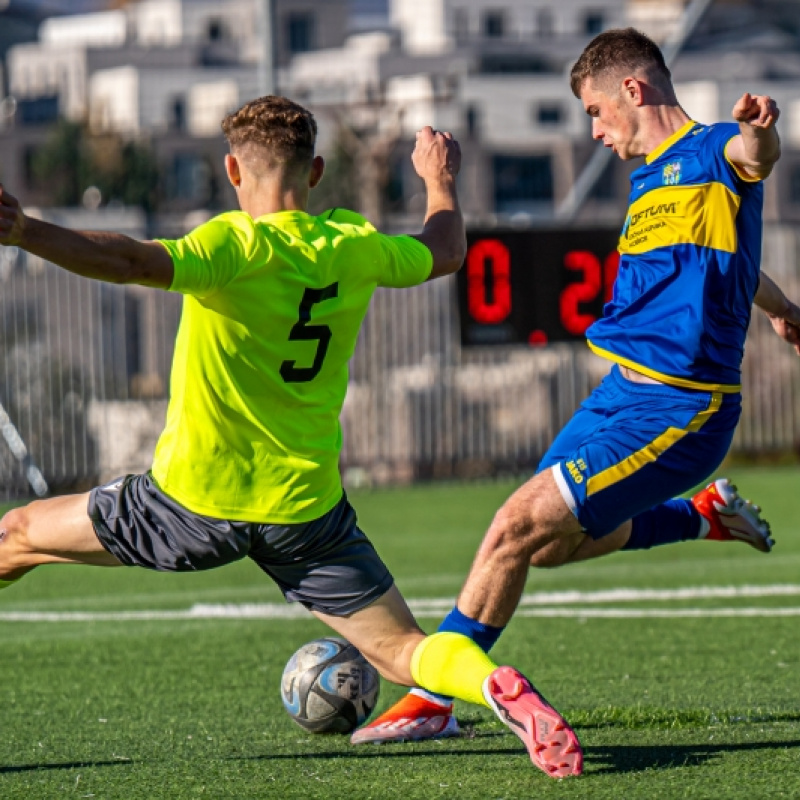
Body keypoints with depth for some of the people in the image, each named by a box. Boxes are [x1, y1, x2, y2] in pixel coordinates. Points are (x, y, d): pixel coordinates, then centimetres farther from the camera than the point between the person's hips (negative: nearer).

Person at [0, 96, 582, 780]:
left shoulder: (236, 245, -15)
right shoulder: (354, 247, 2)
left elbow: (134, 262, -35)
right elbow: (446, 251, 23)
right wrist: (441, 179, 42)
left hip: (195, 502, -4)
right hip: (307, 510, 4)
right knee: (403, 652, 3)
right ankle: (498, 687, -27)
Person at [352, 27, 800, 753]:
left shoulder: (710, 154, -12)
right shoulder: (649, 177, 17)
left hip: (675, 409, -10)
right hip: (623, 392, 10)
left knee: (518, 527, -14)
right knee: (549, 545, 19)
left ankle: (434, 699, -4)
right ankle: (705, 514, 34)